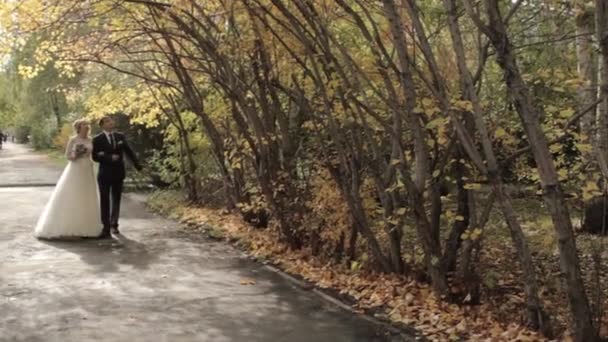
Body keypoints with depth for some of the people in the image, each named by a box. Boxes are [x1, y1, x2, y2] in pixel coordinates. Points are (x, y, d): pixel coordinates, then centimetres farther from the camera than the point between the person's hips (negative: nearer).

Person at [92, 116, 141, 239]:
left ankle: (114, 224, 25)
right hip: (105, 174, -3)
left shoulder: (120, 136, 5)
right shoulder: (98, 139, -5)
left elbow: (129, 151, 5)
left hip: (118, 173, 3)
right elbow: (95, 156, -9)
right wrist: (110, 158, -20)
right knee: (105, 201, -1)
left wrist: (138, 165, -3)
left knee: (116, 200, 12)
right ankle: (106, 227, 1)